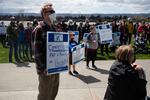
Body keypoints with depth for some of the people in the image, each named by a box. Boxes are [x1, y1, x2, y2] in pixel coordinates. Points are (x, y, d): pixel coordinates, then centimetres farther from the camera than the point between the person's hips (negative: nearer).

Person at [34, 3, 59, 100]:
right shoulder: (39, 29, -11)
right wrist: (43, 67, -21)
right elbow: (38, 50, -16)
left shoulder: (53, 28, 12)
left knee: (54, 91, 17)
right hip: (46, 68, -7)